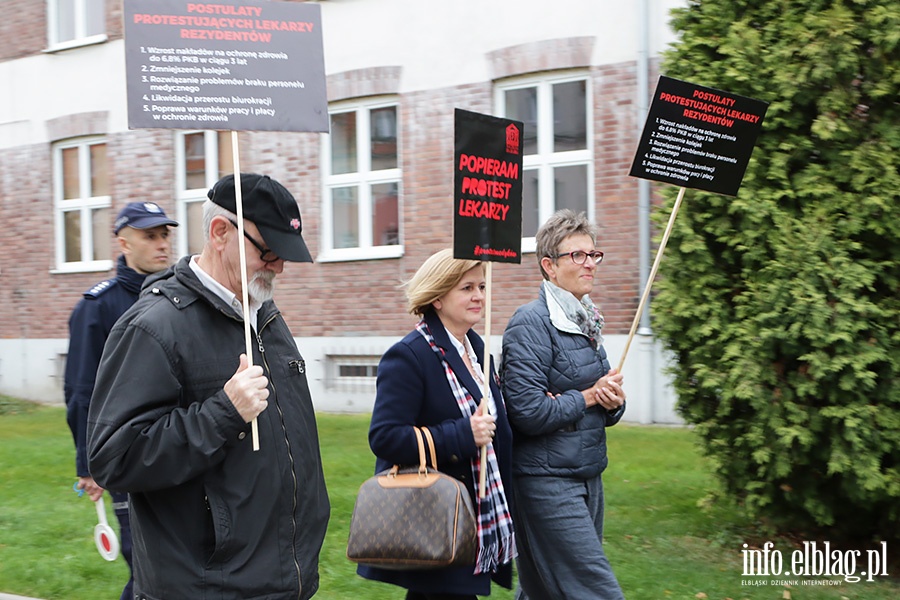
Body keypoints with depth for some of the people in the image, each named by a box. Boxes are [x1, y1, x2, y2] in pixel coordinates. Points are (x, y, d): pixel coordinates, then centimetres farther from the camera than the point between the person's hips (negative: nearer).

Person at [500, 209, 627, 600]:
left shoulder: (586, 321, 13)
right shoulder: (531, 323, -14)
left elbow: (604, 400, 20)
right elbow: (529, 412, -21)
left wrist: (614, 401, -3)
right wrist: (589, 396, -10)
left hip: (587, 479, 9)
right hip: (548, 482, -8)